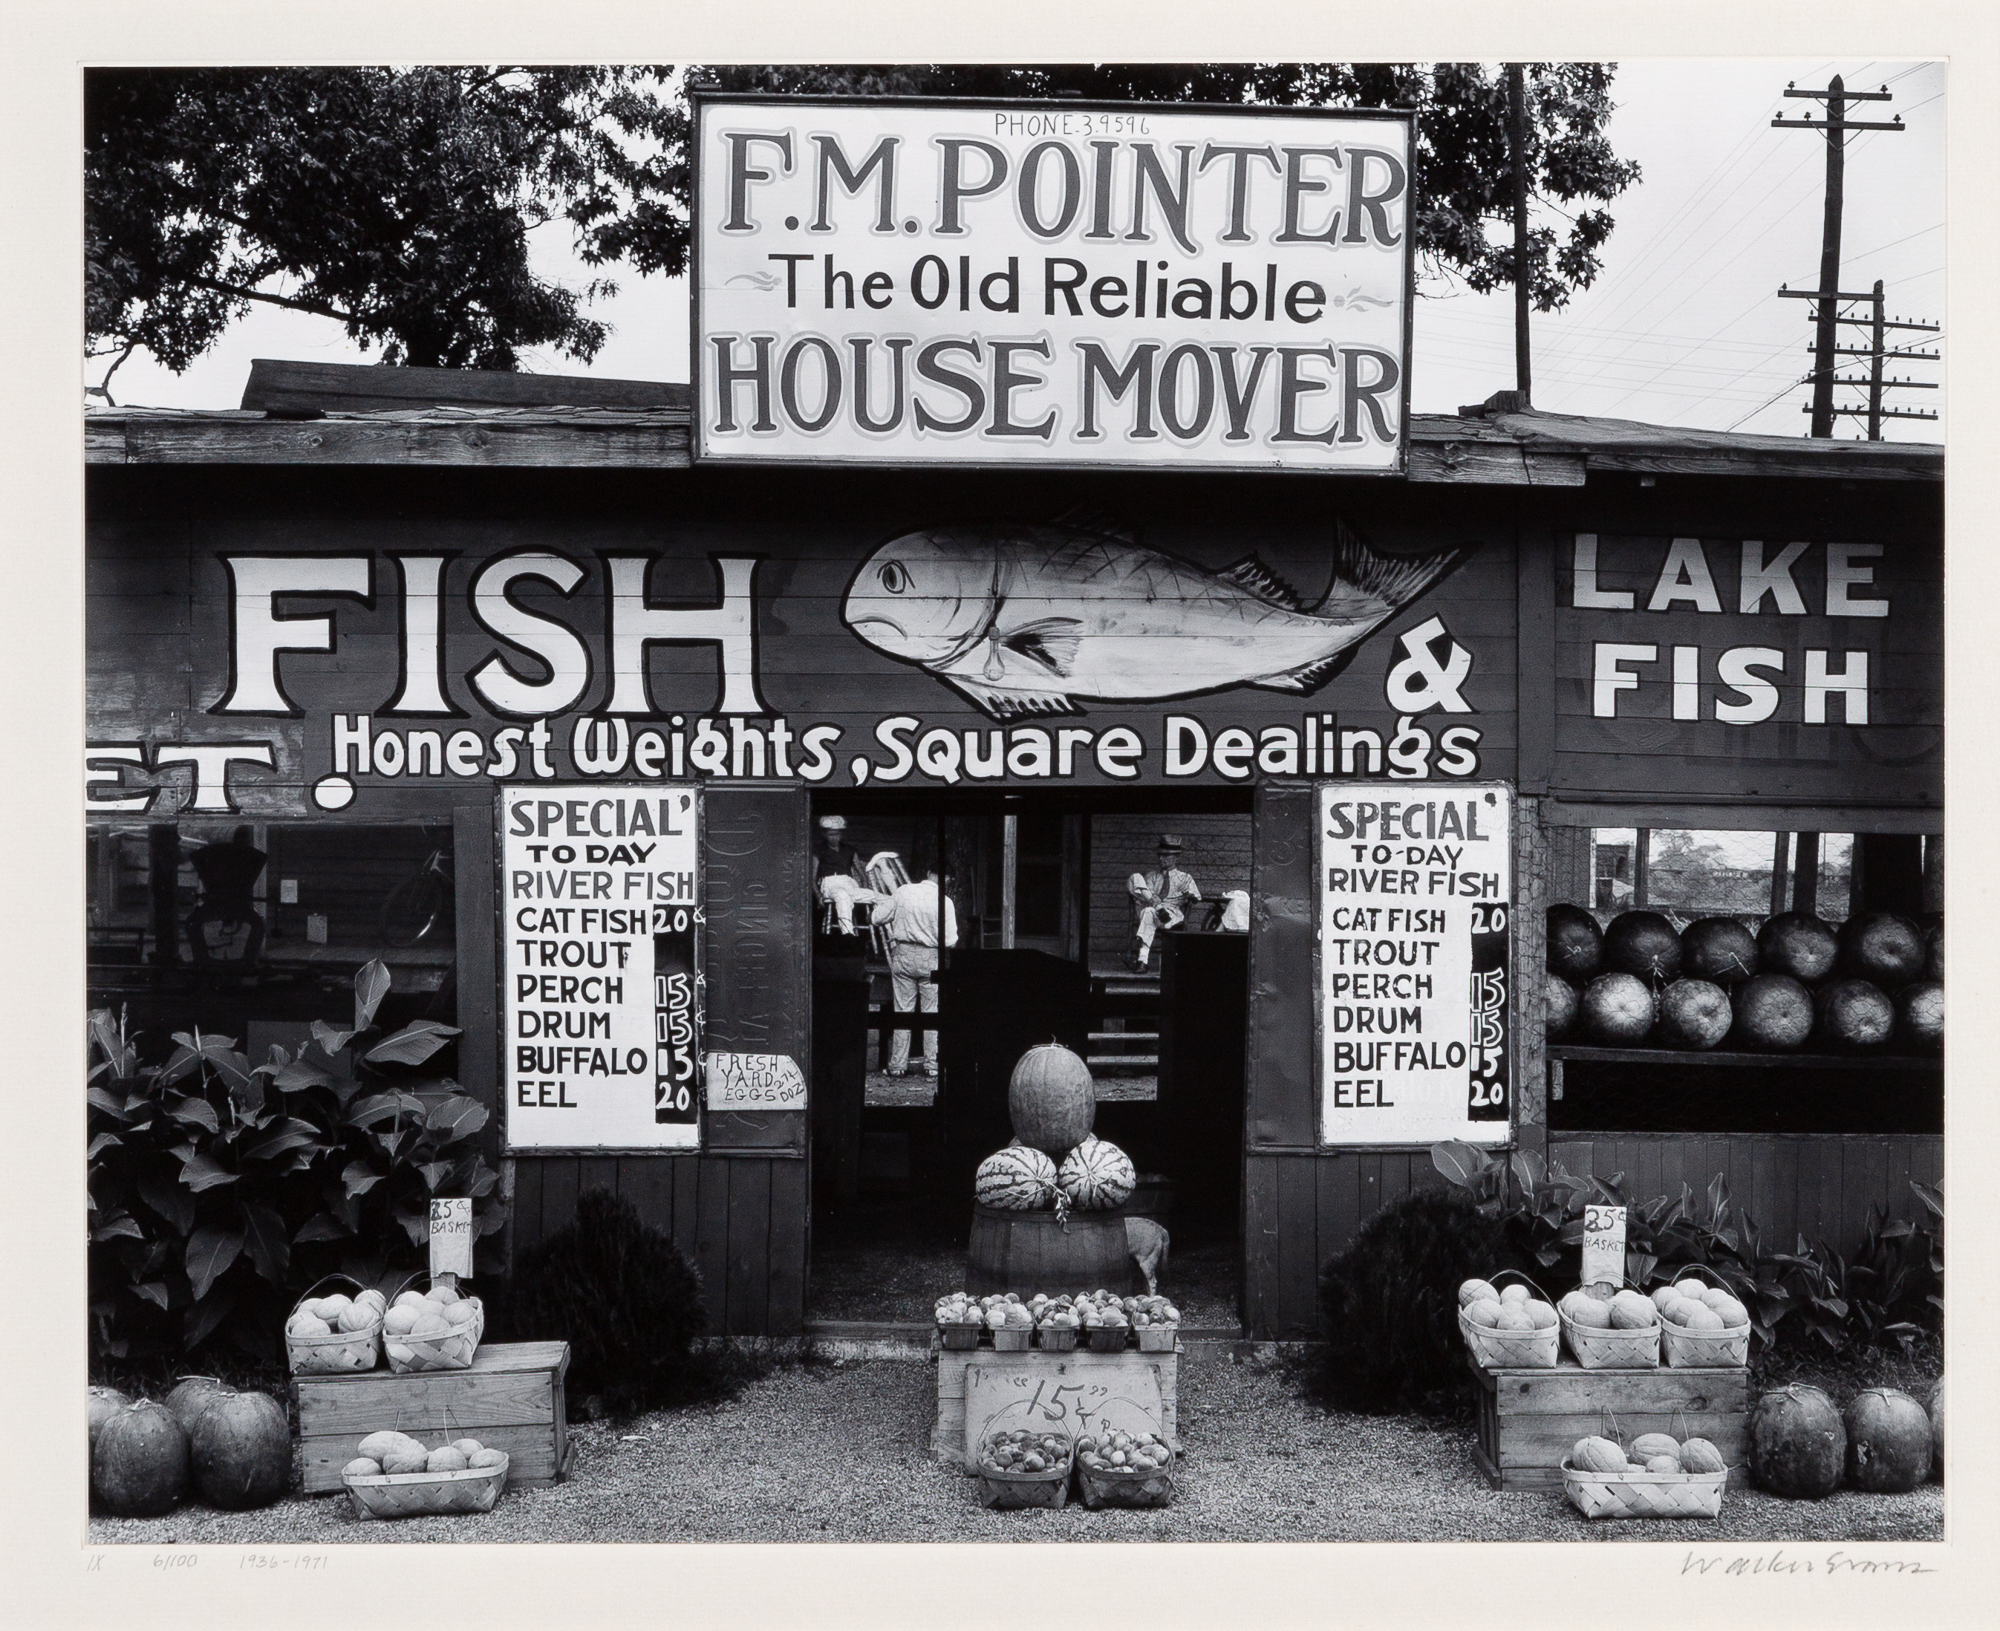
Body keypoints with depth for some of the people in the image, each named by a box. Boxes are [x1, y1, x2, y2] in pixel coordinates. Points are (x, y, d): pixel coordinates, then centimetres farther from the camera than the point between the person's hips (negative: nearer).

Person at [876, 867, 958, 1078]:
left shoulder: (903, 892, -2)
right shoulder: (944, 902, -10)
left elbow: (879, 919, 6)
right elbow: (950, 941, -12)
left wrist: (892, 936, 24)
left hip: (902, 956, 2)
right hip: (930, 959, -2)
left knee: (902, 1009, 7)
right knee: (932, 1012, 6)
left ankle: (898, 1065, 10)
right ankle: (932, 1064, 7)